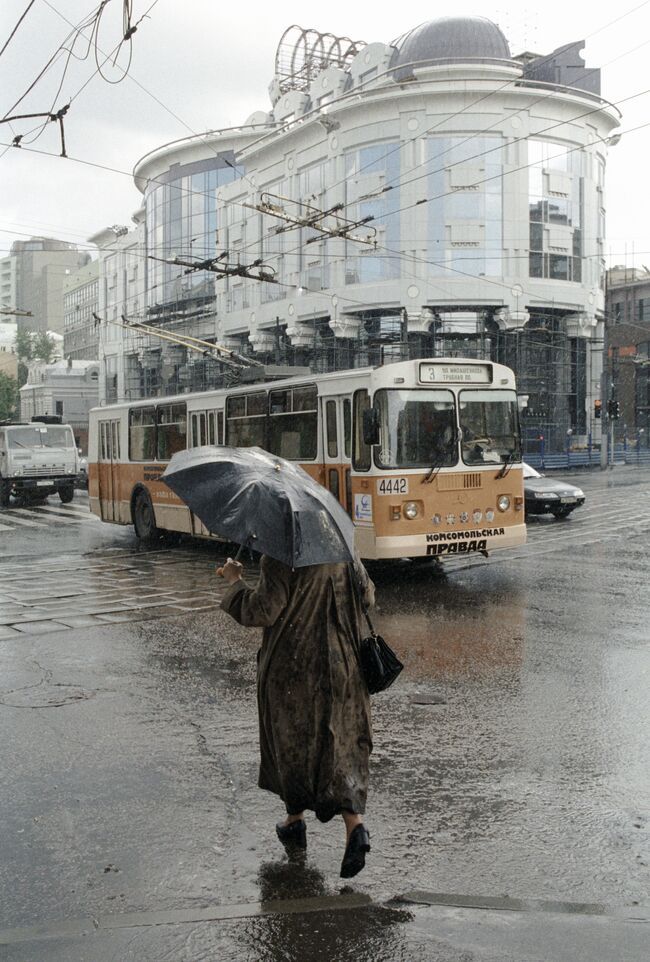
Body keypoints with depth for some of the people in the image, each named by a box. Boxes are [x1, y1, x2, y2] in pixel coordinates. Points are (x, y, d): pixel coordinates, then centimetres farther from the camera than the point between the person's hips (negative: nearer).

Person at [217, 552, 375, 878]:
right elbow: (368, 595, 9)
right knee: (340, 745, 7)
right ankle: (355, 825, -10)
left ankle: (295, 821, 30)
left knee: (290, 740, 16)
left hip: (292, 667, -4)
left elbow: (263, 610, -19)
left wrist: (235, 581, -3)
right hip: (340, 665, 4)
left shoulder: (279, 559, -17)